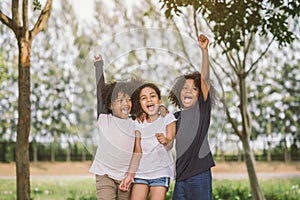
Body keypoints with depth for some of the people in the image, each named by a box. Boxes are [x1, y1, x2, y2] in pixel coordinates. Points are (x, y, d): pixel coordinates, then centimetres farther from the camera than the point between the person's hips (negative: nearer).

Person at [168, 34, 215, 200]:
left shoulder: (202, 108, 1)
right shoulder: (175, 117, 13)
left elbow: (204, 78, -11)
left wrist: (204, 50, -21)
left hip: (199, 174, -5)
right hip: (181, 175, 5)